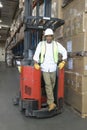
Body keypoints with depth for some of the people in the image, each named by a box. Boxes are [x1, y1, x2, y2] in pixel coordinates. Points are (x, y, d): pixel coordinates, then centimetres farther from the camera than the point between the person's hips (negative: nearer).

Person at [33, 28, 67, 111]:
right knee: (48, 84, -7)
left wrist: (63, 62, -1)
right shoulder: (41, 44, -1)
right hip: (44, 68, -2)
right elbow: (36, 54, -4)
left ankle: (49, 97, 36)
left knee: (52, 84, 13)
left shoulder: (56, 44, 1)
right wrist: (36, 63, -13)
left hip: (53, 68, 2)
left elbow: (64, 52, 7)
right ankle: (51, 103, -3)